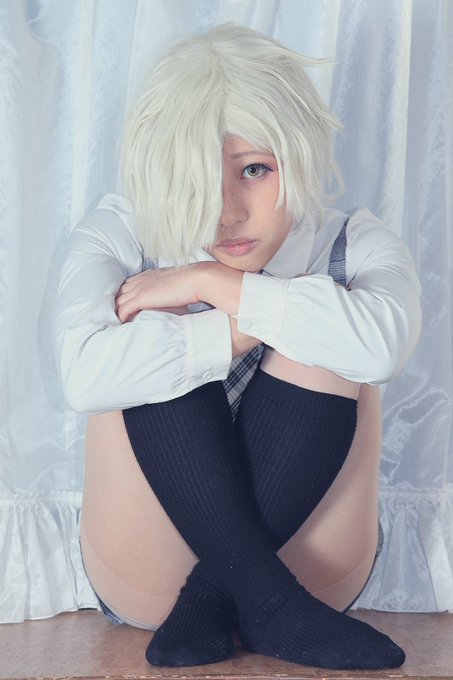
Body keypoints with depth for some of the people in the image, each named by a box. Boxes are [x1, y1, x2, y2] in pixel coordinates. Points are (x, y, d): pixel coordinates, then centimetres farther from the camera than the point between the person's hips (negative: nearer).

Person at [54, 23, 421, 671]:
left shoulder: (354, 245, -6)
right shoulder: (122, 236, -6)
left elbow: (382, 342, -32)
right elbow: (86, 374, -28)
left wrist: (211, 285, -26)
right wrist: (260, 320, -26)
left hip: (306, 555, 0)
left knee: (321, 344, -23)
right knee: (158, 345, -22)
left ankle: (210, 599, -22)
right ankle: (266, 597, -26)